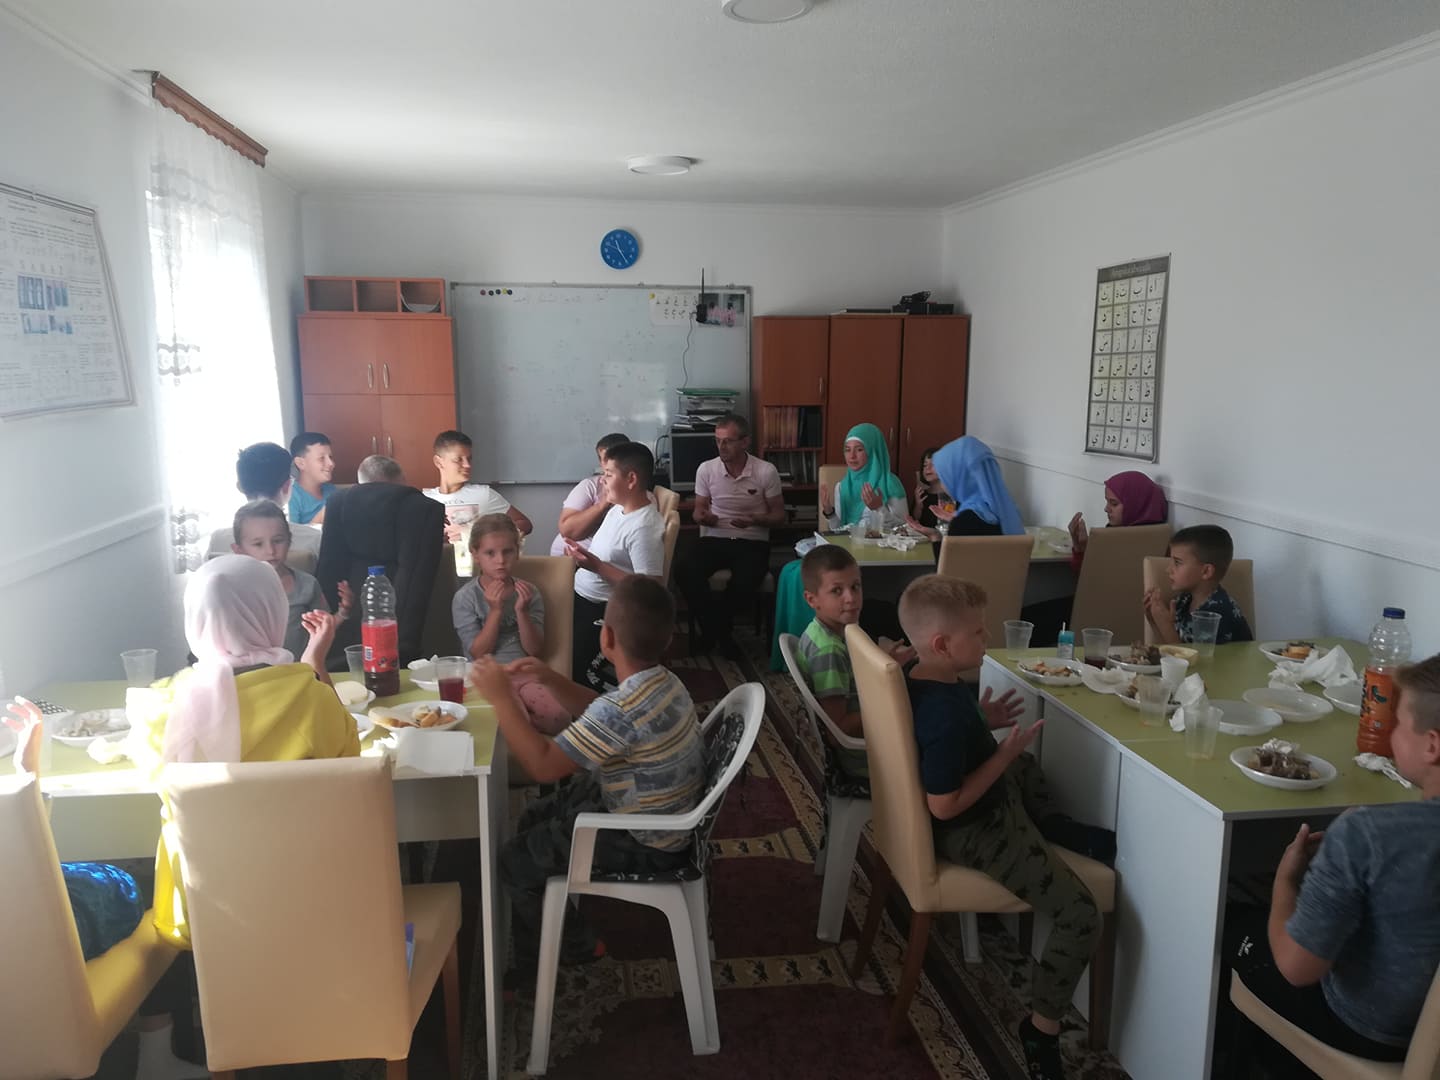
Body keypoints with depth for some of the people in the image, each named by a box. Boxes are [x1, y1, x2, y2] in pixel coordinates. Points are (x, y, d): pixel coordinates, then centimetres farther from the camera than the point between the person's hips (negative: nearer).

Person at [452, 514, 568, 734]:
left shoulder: (529, 593, 5)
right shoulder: (465, 598, -2)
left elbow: (535, 650, 1)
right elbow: (478, 653, -7)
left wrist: (522, 611, -13)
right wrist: (495, 610, -15)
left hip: (523, 674, 3)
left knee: (559, 717, -24)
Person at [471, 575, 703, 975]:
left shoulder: (626, 707, -34)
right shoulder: (661, 682, -3)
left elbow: (543, 765, -28)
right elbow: (599, 714, 15)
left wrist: (502, 697, -21)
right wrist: (551, 679, 3)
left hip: (644, 843, -9)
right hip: (651, 815, 9)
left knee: (515, 861, 3)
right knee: (535, 822, 21)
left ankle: (576, 948, 24)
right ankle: (549, 937, 36)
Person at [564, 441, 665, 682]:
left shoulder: (644, 528, -24)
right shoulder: (618, 508, 6)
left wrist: (597, 566, -26)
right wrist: (580, 557, 2)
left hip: (601, 611, -9)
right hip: (578, 594, 10)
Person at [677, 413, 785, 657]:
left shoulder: (766, 471, -6)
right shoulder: (706, 469, 0)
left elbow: (779, 516, 1)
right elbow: (698, 511, 11)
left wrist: (755, 520, -20)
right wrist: (702, 516, -15)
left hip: (753, 543, -2)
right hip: (714, 539, 2)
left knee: (744, 582, -34)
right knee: (685, 573, -29)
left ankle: (714, 629, -2)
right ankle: (718, 630, -6)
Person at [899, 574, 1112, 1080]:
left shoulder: (919, 679, -7)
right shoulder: (948, 714, -36)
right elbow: (946, 806, -32)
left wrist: (983, 721, 2)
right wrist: (1004, 752, -25)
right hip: (977, 834, -10)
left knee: (1027, 768, 37)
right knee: (1080, 914, -10)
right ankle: (1042, 1028, 6)